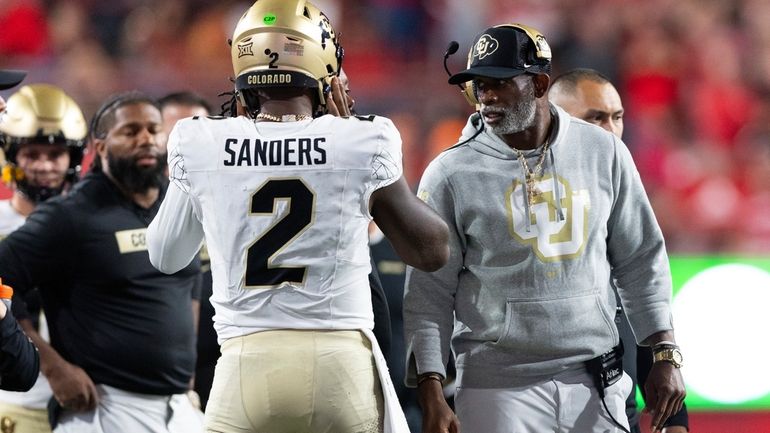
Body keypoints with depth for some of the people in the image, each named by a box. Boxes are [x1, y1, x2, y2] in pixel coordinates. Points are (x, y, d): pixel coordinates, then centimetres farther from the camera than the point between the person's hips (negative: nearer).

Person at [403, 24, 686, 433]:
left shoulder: (603, 152, 4)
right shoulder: (451, 173, -4)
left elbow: (639, 262, 11)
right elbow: (429, 296, -3)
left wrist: (665, 353, 4)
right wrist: (431, 396, -11)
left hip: (595, 383, 2)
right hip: (499, 388, -2)